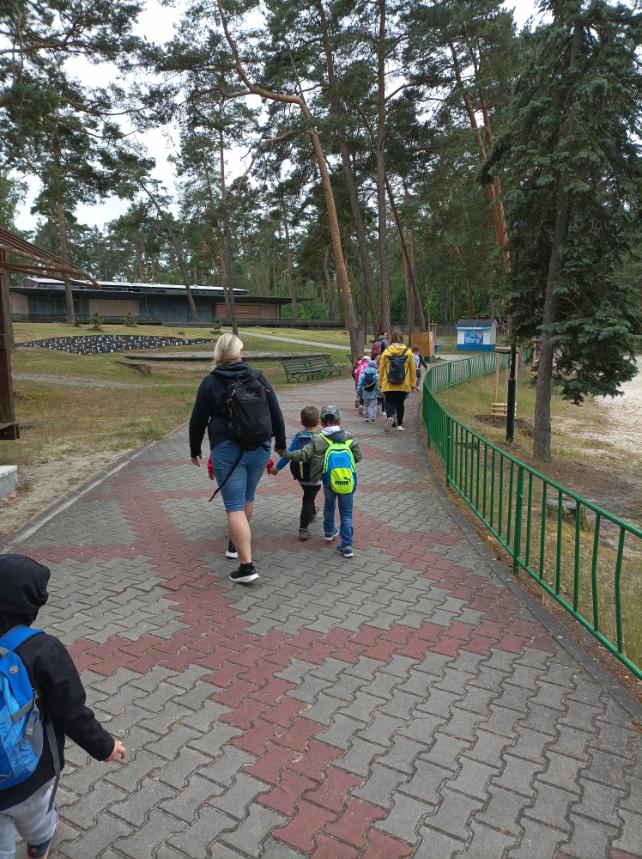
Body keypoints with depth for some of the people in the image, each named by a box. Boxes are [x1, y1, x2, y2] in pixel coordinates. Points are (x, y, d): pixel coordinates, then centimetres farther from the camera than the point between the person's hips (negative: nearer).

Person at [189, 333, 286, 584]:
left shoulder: (210, 382, -3)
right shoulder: (258, 377, 3)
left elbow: (198, 420, 2)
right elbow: (276, 413, 6)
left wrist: (195, 450, 17)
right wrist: (280, 443, 19)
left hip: (227, 451, -4)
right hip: (260, 449, 4)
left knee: (235, 506, -4)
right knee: (247, 497, 23)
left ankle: (247, 565, -10)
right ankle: (237, 542, 43)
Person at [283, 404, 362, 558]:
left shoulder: (318, 441, -9)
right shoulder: (348, 438, 0)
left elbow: (302, 455, -14)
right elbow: (358, 457, 4)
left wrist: (286, 454, -1)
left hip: (329, 483, 0)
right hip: (349, 483, 0)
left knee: (329, 506, 29)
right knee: (346, 513, 10)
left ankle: (328, 532, 47)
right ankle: (347, 546, 7)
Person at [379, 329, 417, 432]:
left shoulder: (386, 351, -3)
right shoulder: (408, 352, -1)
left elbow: (381, 369, 1)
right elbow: (413, 370, 2)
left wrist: (381, 383, 10)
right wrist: (413, 384, 10)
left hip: (388, 385, -1)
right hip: (403, 385, 1)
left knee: (388, 402, 8)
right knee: (400, 403, 16)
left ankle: (390, 416, -20)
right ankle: (399, 424, 18)